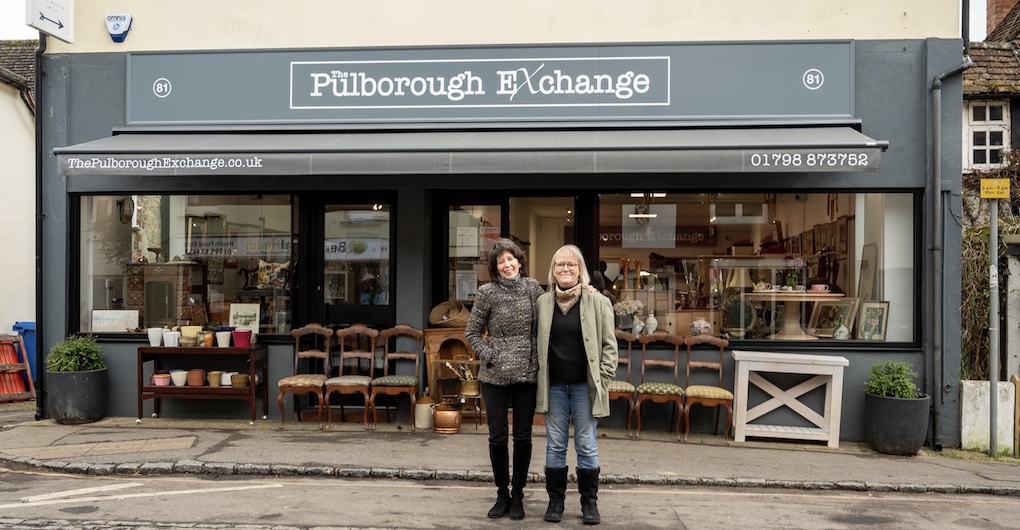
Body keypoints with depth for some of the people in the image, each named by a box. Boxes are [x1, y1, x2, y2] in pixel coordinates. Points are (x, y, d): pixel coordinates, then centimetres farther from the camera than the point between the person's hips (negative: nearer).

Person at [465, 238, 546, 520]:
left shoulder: (533, 287, 2)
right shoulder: (488, 292, -3)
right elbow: (472, 333, 1)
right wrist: (490, 357, -7)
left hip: (527, 373, 1)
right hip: (495, 376, -1)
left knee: (523, 436, 7)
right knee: (497, 437, 4)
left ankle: (517, 495, 20)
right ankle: (502, 494, 21)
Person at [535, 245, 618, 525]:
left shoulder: (598, 302, -3)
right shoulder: (542, 302, 5)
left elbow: (609, 345, -1)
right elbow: (536, 343, 12)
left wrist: (602, 380, -7)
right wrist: (538, 378, 4)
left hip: (584, 385, -2)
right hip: (554, 386, 2)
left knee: (586, 446, 5)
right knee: (555, 446, 9)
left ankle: (589, 502, 19)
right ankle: (555, 500, 22)